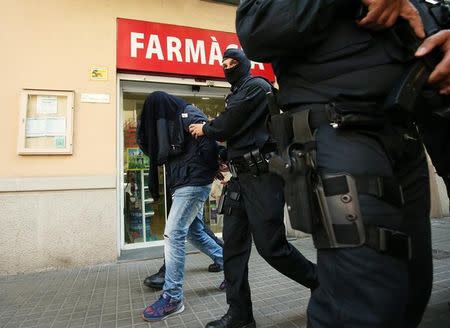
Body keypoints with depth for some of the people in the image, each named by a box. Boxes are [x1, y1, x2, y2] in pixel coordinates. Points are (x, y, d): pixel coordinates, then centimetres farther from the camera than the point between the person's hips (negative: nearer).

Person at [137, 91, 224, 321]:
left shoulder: (189, 115, -9)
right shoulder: (171, 122, 18)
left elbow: (209, 142, -18)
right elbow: (149, 146, 19)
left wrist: (211, 170, -7)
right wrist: (145, 123, 8)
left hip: (193, 183, -10)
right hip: (183, 184, 10)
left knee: (173, 235, -9)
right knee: (195, 233, 16)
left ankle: (172, 298, 1)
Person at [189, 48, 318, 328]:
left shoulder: (256, 86, -3)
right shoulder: (236, 95, 25)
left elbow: (227, 125, -9)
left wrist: (205, 129, 7)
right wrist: (225, 158, 12)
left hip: (263, 176, -9)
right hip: (241, 177, 9)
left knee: (270, 245, -7)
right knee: (233, 246, 5)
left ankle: (320, 282, 19)